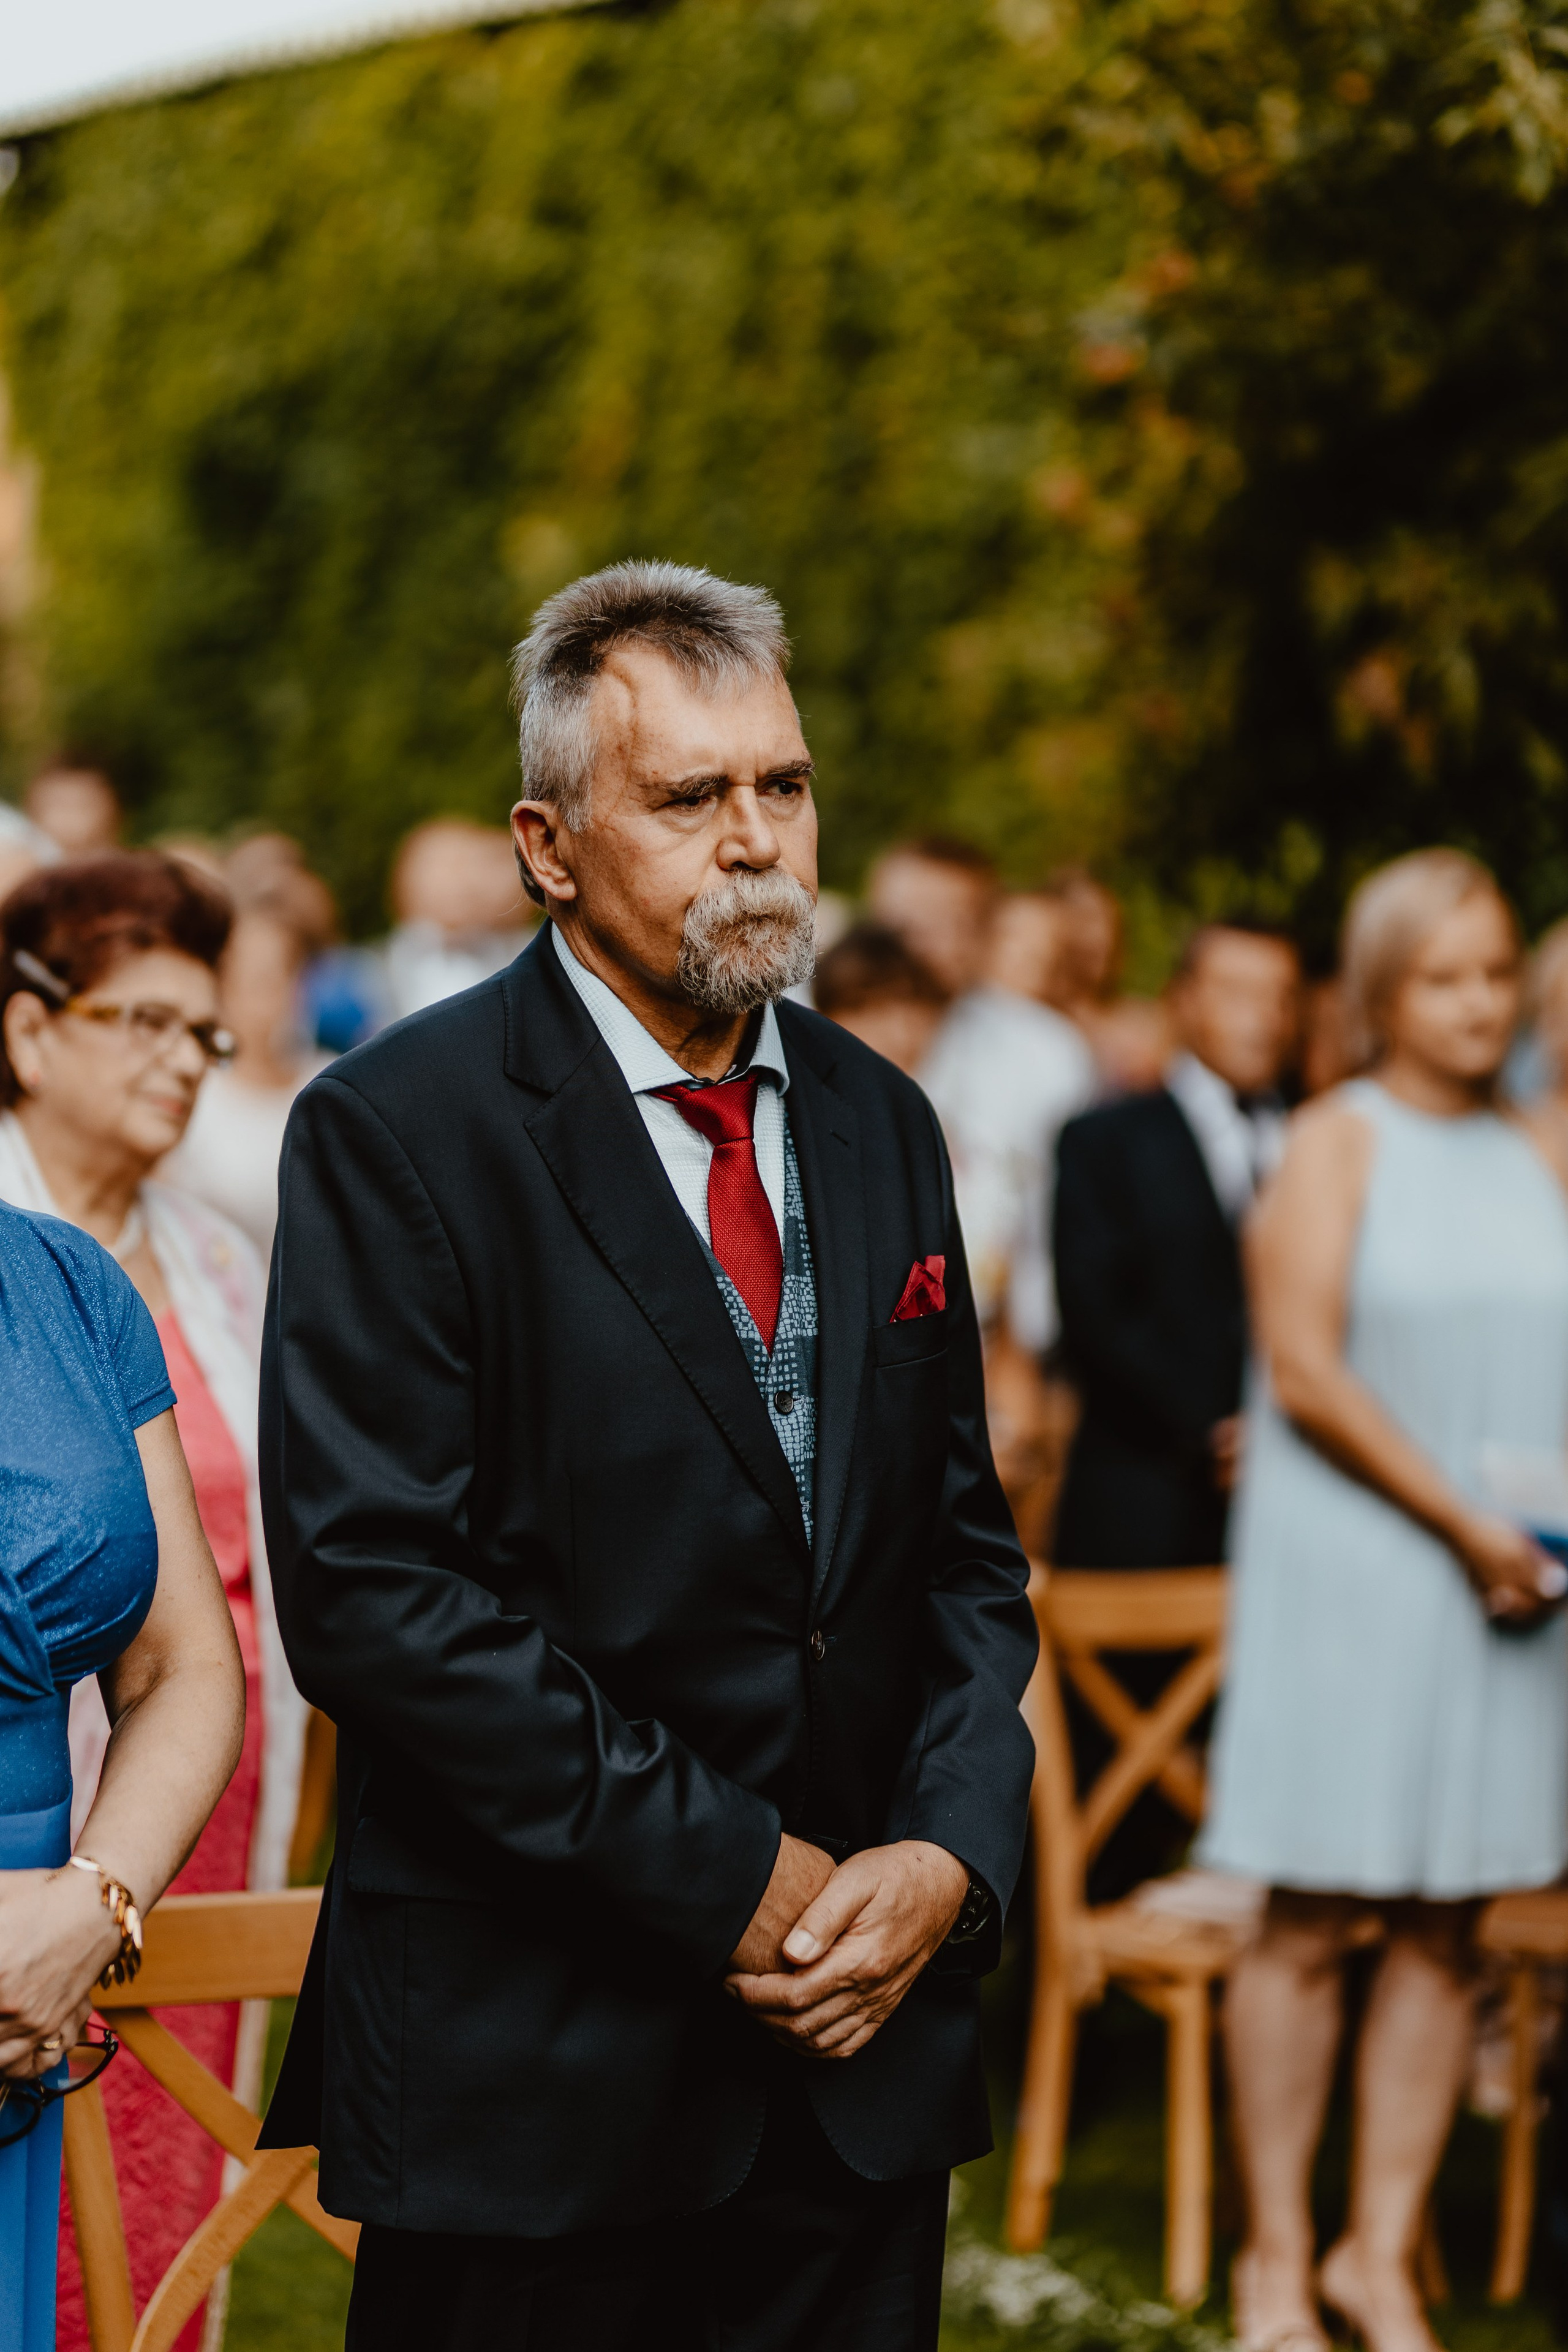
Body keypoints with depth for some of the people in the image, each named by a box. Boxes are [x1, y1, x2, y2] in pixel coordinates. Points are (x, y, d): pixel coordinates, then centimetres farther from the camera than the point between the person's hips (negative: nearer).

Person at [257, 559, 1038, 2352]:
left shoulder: (878, 1124, 11)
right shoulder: (393, 1134, -9)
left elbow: (965, 1547, 14)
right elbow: (373, 1587, -16)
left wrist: (952, 1850, -4)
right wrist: (729, 1877, -16)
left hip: (863, 2050, 5)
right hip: (537, 2071, -5)